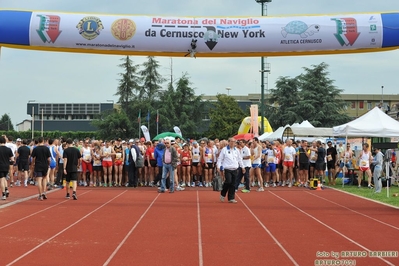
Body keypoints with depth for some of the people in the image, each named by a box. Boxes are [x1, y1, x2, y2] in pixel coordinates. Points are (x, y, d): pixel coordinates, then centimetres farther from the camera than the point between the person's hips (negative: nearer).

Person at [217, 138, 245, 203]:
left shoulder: (236, 150, 12)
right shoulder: (224, 150, -1)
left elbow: (239, 159, 20)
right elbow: (220, 158, 0)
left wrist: (242, 167, 19)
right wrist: (218, 166, -10)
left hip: (235, 169, 4)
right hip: (227, 169, -4)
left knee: (233, 184, 2)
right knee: (228, 181, -17)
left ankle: (231, 198, 8)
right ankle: (223, 194, 6)